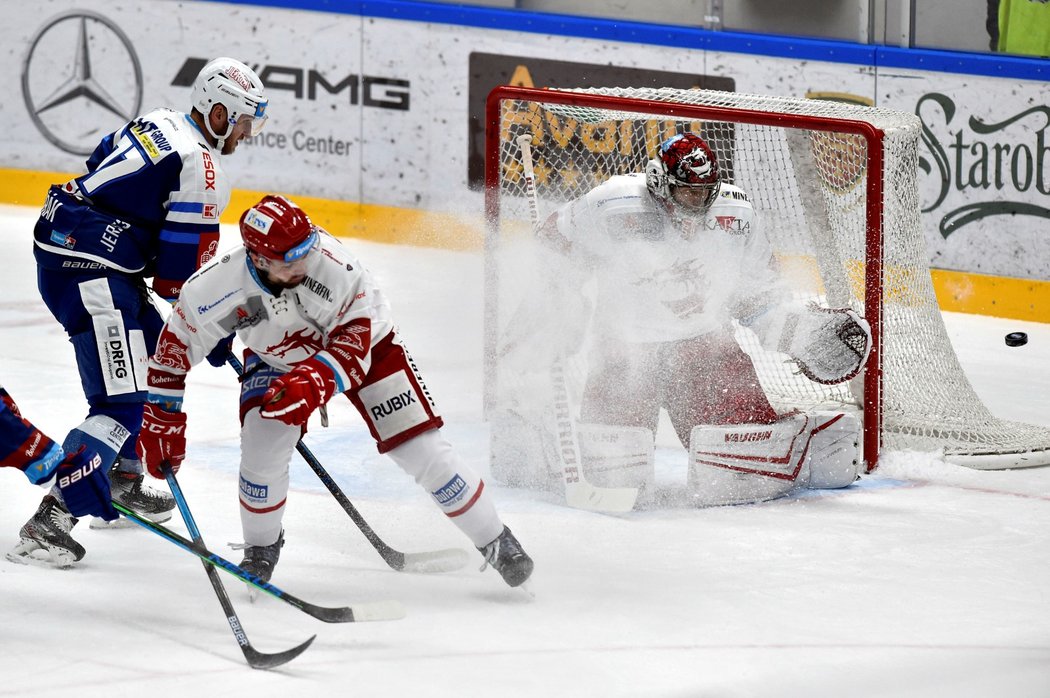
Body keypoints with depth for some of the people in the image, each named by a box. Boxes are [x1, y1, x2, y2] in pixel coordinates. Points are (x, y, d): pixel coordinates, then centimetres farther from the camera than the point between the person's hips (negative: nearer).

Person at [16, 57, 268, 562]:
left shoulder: (157, 124, 13)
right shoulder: (200, 167, -14)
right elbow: (187, 266, -13)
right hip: (86, 270, -10)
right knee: (122, 399, -14)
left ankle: (122, 483, 33)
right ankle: (50, 518, -18)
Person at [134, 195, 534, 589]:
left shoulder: (330, 262, -38)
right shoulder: (216, 286, -30)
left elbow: (355, 339, -32)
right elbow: (175, 348, -15)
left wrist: (315, 380, -48)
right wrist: (161, 422, -11)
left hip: (364, 343, -2)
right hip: (276, 360, 2)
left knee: (422, 450, -7)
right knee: (263, 443, -19)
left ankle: (495, 543, 10)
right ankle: (260, 549, 9)